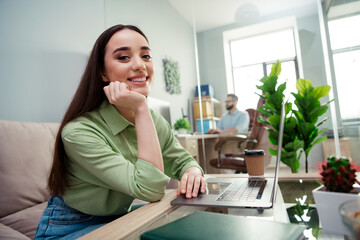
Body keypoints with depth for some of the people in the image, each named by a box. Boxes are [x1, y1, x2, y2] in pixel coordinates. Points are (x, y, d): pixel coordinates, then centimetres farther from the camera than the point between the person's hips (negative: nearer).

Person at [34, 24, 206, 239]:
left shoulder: (156, 122, -7)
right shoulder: (78, 131, -29)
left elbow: (183, 160, 2)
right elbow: (151, 189, -34)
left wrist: (193, 171, -22)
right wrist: (140, 109, -37)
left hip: (119, 218, 6)